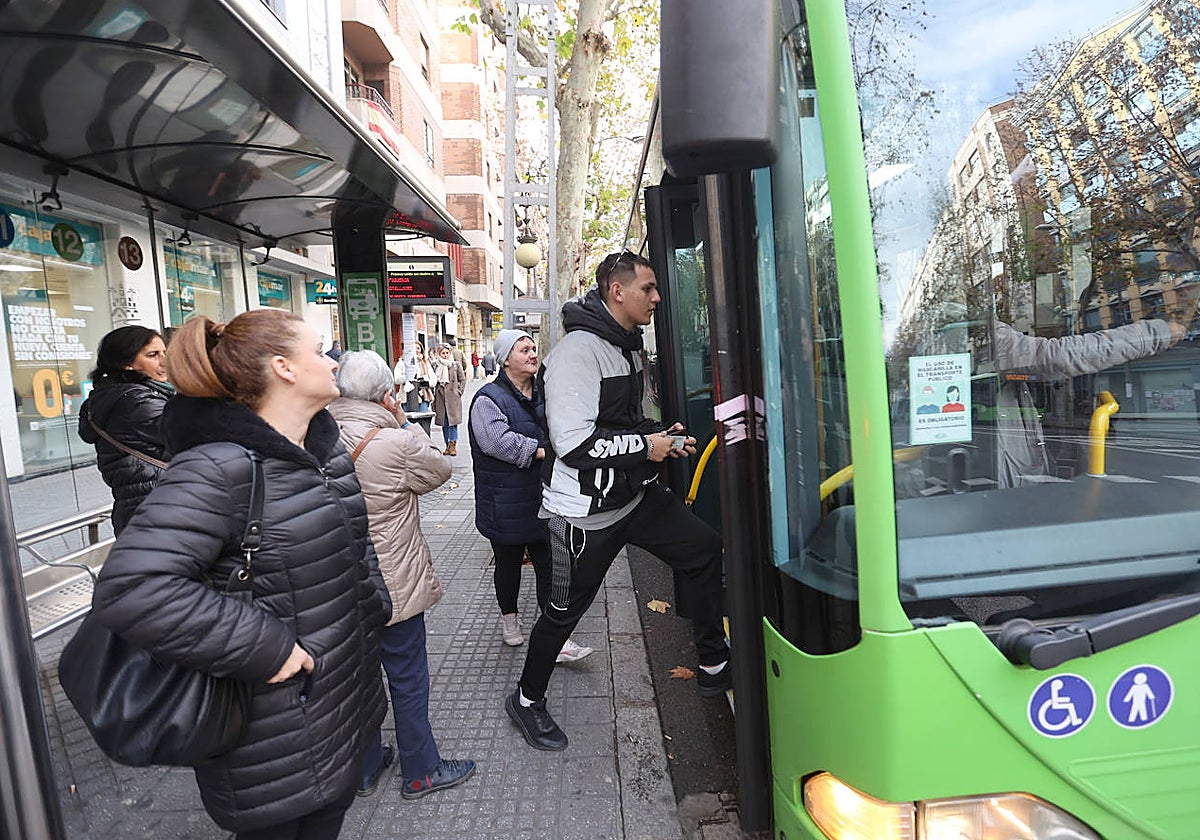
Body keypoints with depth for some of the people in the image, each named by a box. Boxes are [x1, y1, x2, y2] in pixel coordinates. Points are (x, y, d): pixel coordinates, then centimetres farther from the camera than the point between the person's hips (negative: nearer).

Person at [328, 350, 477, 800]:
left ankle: (365, 766, 39)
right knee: (408, 678, 12)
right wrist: (404, 422, -3)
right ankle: (420, 771, 28)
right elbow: (440, 468, -6)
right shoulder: (395, 442, -23)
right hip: (394, 583, -6)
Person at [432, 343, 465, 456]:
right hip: (440, 397, 2)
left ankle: (453, 445, 0)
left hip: (453, 397, -2)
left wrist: (459, 391, 0)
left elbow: (463, 379, 6)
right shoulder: (435, 365, 5)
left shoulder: (456, 365, 2)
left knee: (453, 421, -5)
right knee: (444, 423, 6)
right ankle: (448, 445, 14)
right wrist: (433, 393, 3)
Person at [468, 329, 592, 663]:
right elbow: (499, 441, -28)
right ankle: (509, 617, 40)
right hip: (506, 506, -5)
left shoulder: (542, 396, 11)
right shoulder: (488, 399, -13)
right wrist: (539, 451, -22)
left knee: (549, 566, 4)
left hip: (543, 501, 5)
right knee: (508, 564, 15)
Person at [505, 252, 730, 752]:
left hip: (633, 495, 9)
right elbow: (574, 442, -29)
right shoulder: (579, 350, -22)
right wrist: (645, 446, -19)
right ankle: (526, 701, 33)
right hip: (586, 509, -8)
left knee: (704, 548, 6)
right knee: (565, 610, 8)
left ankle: (714, 666, 23)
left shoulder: (628, 347, 10)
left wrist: (662, 434, 5)